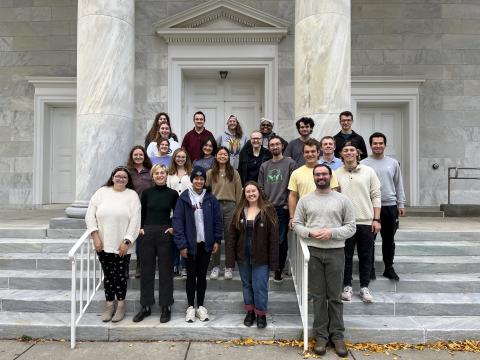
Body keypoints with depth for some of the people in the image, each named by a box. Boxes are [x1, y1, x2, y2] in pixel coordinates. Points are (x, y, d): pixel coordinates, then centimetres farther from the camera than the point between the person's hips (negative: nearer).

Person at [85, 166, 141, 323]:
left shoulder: (132, 195, -1)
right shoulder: (102, 192, 4)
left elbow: (135, 220, -6)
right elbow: (90, 215, 2)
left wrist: (126, 241, -11)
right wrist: (95, 236, -6)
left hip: (122, 245, -2)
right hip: (103, 244, 2)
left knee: (121, 275, 5)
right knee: (108, 275, 11)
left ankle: (120, 306, 21)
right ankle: (109, 306, 25)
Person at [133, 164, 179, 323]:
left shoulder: (173, 194, 0)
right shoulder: (147, 193, 4)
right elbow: (141, 213, 13)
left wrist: (174, 228, -3)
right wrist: (140, 228, 1)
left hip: (165, 234, -2)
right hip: (148, 233, 2)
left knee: (165, 270, 4)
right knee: (146, 270, 8)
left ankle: (166, 307, 16)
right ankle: (145, 306, 22)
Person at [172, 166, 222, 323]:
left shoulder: (210, 199, 2)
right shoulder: (184, 198, -5)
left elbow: (217, 220, 4)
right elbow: (178, 221, -8)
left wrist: (217, 240, -1)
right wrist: (181, 244, -13)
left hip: (206, 244, 2)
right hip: (190, 244, -2)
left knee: (202, 275, 11)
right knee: (191, 275, 8)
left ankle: (201, 306, 24)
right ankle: (191, 307, 22)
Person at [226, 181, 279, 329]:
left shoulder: (268, 210, -7)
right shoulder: (239, 211, 3)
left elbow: (273, 237, -9)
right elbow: (232, 235, 3)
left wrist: (273, 261, -12)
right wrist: (230, 258, -3)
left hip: (261, 256, -4)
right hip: (243, 255, 4)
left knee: (260, 286, 1)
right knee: (246, 284, 15)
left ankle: (261, 314, 21)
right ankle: (250, 311, 32)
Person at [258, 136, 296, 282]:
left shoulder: (290, 163, 1)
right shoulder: (264, 166, 14)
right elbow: (260, 187, 14)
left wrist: (288, 204, -7)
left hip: (282, 208, -3)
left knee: (281, 241, 0)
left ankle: (279, 270, 14)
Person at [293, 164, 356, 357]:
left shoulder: (342, 200, 3)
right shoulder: (305, 200, 7)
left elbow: (351, 227, 1)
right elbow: (297, 224, 7)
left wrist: (332, 232, -13)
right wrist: (309, 232, -12)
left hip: (335, 251, -1)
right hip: (313, 252, 1)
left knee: (335, 296, 7)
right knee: (318, 296, 7)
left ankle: (337, 335, 20)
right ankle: (321, 335, 19)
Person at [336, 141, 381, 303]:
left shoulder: (368, 171, 3)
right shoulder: (336, 174, 2)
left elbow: (376, 196, 3)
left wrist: (376, 219, -2)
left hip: (366, 222, 1)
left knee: (366, 257, 9)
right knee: (346, 256, 8)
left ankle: (364, 287, 23)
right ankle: (347, 286, 23)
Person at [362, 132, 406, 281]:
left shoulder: (393, 163, 8)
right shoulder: (364, 164, -2)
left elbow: (399, 185, 11)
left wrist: (401, 204, 7)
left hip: (390, 206, 3)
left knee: (389, 239, 11)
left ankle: (389, 268, 23)